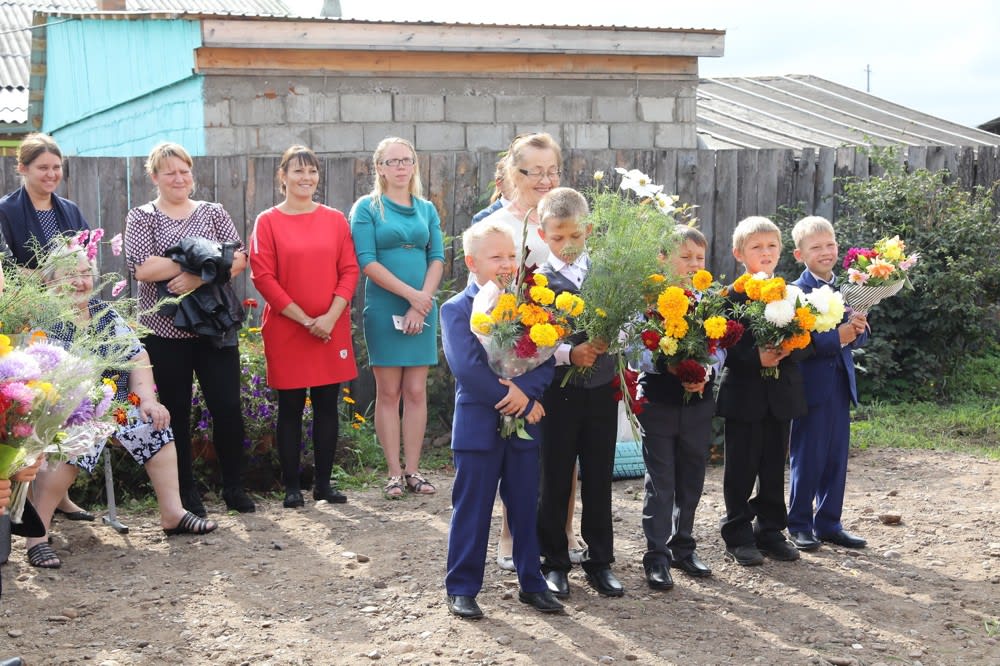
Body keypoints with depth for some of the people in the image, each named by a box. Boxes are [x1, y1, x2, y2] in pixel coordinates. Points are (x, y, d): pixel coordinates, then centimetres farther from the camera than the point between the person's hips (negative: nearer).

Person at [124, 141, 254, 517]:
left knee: (228, 408, -1)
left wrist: (199, 276, -19)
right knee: (176, 412, 5)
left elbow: (239, 259, -3)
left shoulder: (213, 213, 9)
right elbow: (141, 268, -13)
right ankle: (186, 494, 16)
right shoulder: (141, 217, 3)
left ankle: (234, 488, 14)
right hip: (165, 331, -1)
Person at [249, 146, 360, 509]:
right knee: (290, 408, 3)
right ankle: (291, 486, 11)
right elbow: (263, 277, -8)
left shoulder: (335, 219, 6)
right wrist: (305, 319, -12)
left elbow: (349, 270, 3)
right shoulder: (268, 221, -2)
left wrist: (330, 316, -11)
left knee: (327, 405, 7)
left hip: (332, 328, 3)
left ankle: (323, 483, 16)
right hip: (286, 330, -3)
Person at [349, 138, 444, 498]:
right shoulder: (367, 207, 1)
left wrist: (422, 302, -10)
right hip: (384, 309, -3)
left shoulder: (427, 209, 11)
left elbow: (437, 259, 4)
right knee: (388, 392, 1)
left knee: (416, 391, 4)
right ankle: (394, 473, 5)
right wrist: (410, 294, -15)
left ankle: (412, 469, 10)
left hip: (422, 308, 3)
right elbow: (367, 261, -9)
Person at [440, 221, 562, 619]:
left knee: (526, 508, 11)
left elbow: (546, 359, 0)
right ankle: (461, 587, 14)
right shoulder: (457, 310, -5)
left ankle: (531, 582, 23)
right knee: (472, 510, 3)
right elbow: (466, 367, -17)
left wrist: (525, 392, -18)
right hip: (478, 425, -4)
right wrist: (513, 399, -17)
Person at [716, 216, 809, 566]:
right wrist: (756, 357, -22)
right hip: (745, 396, -4)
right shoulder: (731, 296, -4)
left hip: (781, 395, 4)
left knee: (774, 469, 11)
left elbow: (805, 342, 4)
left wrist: (787, 351, -16)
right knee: (741, 471, 3)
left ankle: (771, 532, 22)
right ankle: (738, 537, 12)